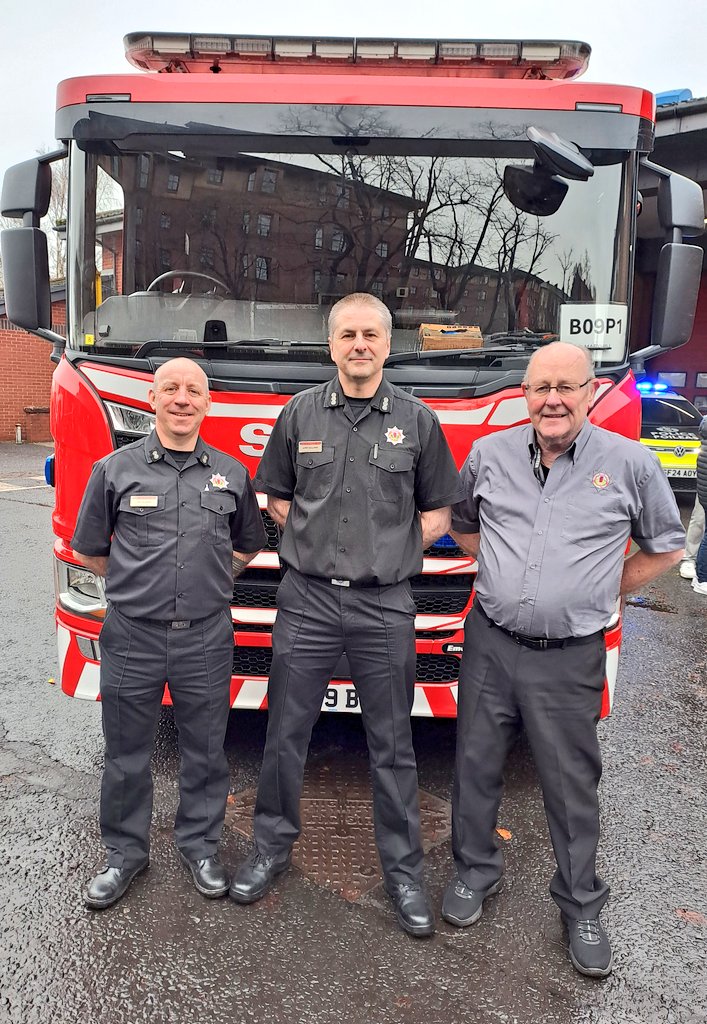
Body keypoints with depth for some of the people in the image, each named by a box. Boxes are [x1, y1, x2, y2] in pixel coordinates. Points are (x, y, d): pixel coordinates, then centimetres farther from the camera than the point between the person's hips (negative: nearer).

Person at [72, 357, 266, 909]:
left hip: (207, 637, 1)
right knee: (127, 754, 11)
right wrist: (138, 581, 9)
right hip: (132, 636, -1)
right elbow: (90, 550, 8)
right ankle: (125, 851, 32)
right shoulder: (115, 469, -1)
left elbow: (247, 546, 18)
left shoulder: (232, 473, 4)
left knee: (206, 751, 12)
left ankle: (200, 843, 33)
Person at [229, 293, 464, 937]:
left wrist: (390, 548, -4)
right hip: (307, 599, 1)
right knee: (285, 734, 11)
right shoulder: (300, 414, 5)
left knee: (392, 745, 9)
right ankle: (272, 846, 32)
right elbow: (276, 497, 13)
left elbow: (439, 514, 7)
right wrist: (317, 539, 1)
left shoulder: (417, 421, 2)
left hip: (385, 606, -1)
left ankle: (404, 869, 25)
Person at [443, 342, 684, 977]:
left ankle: (582, 906, 32)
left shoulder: (631, 464, -5)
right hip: (490, 644, 3)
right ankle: (475, 872, 37)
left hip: (569, 657, -2)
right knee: (477, 766, 14)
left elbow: (665, 546, 7)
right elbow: (462, 523, 19)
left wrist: (603, 592, 3)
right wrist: (502, 571, 8)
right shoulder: (490, 454, 2)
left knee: (572, 784, 10)